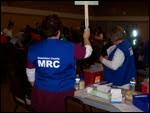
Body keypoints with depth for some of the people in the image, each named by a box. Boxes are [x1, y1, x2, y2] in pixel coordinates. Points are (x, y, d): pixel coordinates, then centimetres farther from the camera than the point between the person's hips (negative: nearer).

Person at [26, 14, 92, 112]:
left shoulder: (33, 49, -4)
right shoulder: (70, 48, -14)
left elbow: (30, 73, 7)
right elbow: (88, 51, 5)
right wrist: (86, 37, 25)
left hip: (39, 94, 3)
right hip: (63, 95, -3)